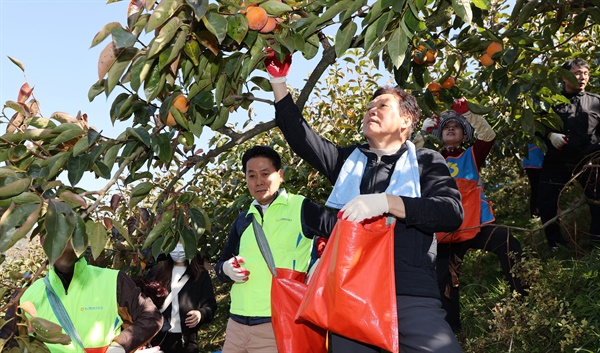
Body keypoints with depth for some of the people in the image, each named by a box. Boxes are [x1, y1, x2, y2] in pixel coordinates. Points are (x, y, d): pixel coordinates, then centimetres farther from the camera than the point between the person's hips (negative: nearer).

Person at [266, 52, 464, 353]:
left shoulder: (425, 161, 9)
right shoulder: (348, 160, 20)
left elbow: (452, 211, -7)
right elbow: (299, 135, 16)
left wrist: (387, 202, -18)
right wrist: (278, 81, 12)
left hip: (411, 296, -3)